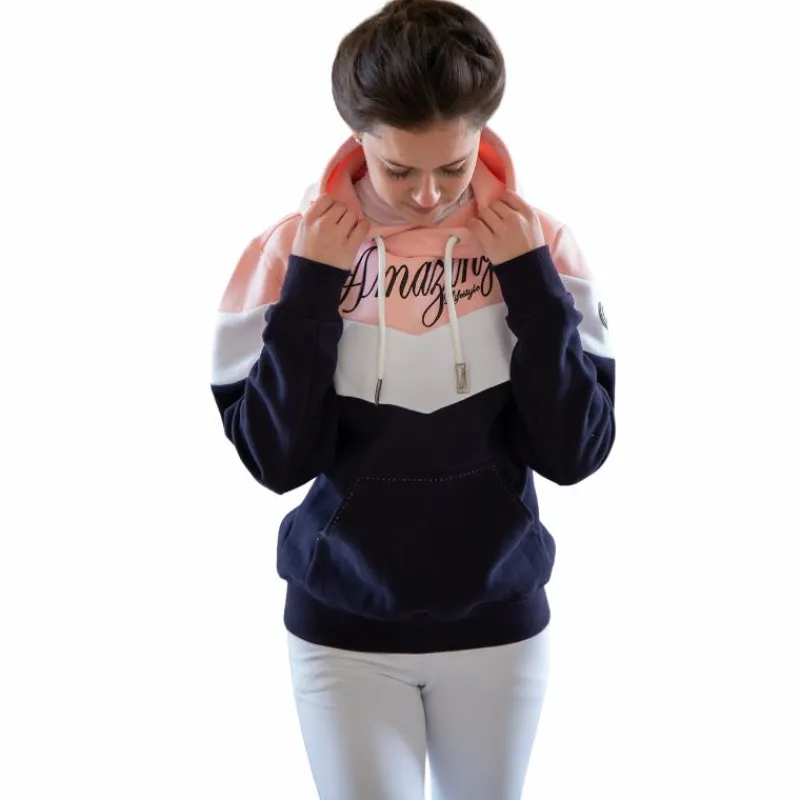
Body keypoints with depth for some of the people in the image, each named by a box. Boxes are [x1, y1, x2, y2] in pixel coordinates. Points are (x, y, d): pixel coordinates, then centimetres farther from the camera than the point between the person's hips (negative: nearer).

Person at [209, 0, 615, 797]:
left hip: (498, 622, 2)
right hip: (343, 628, -1)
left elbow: (574, 452, -11)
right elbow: (276, 459, -13)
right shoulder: (297, 247, -10)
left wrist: (533, 282, -18)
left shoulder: (534, 243, -8)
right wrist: (309, 289, -20)